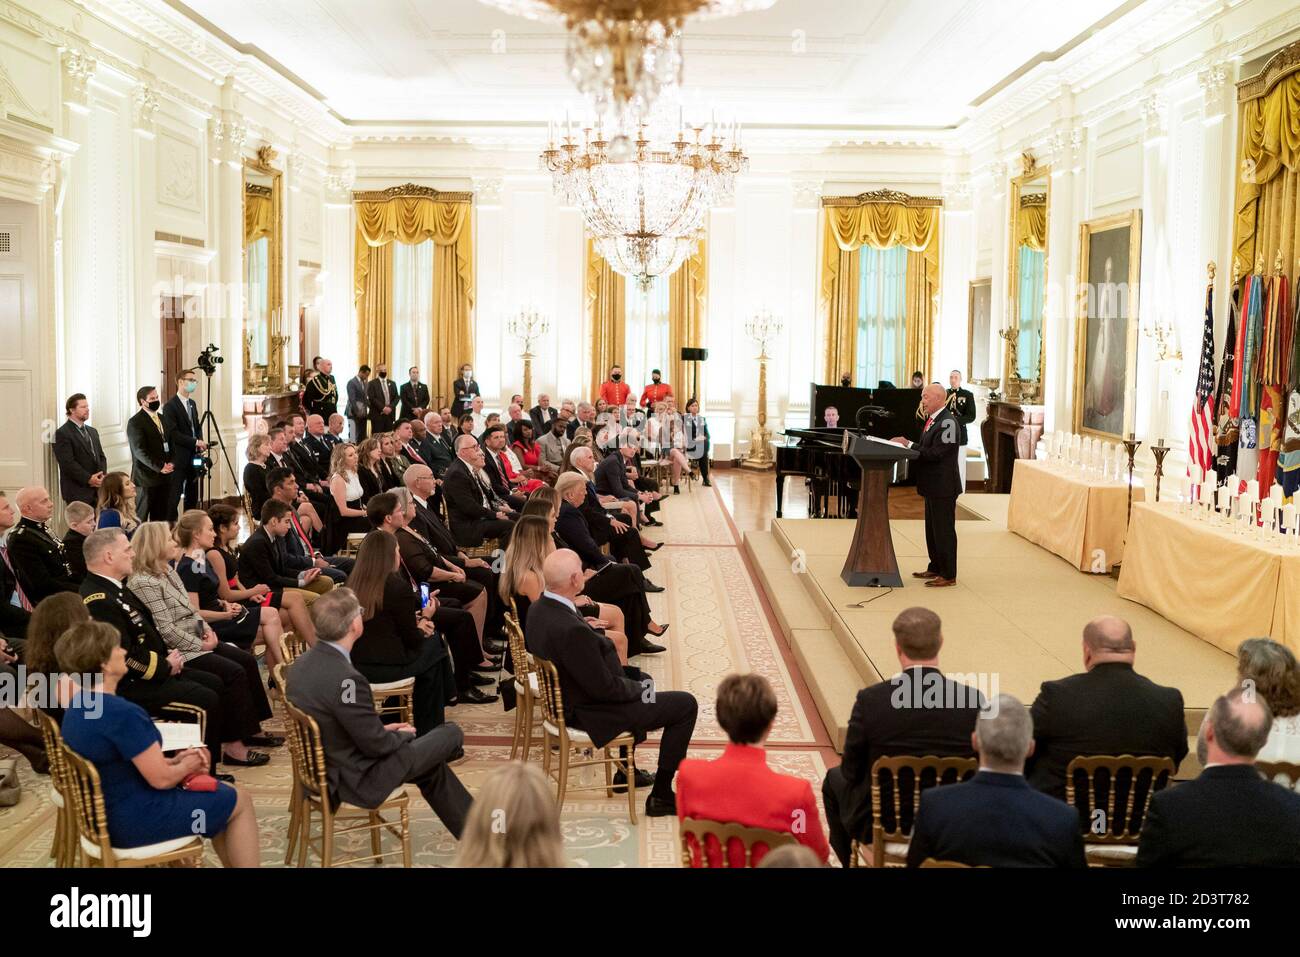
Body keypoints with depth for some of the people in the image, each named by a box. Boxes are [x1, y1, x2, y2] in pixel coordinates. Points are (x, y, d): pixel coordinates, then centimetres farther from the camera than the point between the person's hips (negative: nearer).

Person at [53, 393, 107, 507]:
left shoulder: (92, 431, 20)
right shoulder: (62, 433, -5)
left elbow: (101, 456, 18)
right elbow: (67, 463, -13)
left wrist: (102, 476, -1)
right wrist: (88, 479, -16)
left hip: (97, 490, 6)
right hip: (77, 491, -6)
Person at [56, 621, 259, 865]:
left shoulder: (78, 705, 2)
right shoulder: (122, 713, -29)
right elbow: (161, 779, -23)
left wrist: (175, 760, 4)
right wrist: (187, 765, -3)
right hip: (133, 820, -10)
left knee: (219, 793, 24)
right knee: (238, 801, 8)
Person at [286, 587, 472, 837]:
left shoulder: (302, 664, -5)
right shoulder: (346, 680, -33)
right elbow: (376, 744, -21)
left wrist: (383, 729, 9)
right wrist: (403, 734, -1)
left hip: (322, 768, 9)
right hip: (355, 780, -9)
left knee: (432, 767, 24)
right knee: (450, 734, 6)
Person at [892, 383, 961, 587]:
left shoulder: (948, 422, -19)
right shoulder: (933, 420, 13)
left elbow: (935, 453, -24)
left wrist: (908, 444, -18)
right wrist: (907, 445, -2)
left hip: (943, 486, -10)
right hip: (933, 485, 10)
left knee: (944, 530, -3)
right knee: (932, 529, 18)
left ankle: (948, 575, 5)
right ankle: (935, 568, 29)